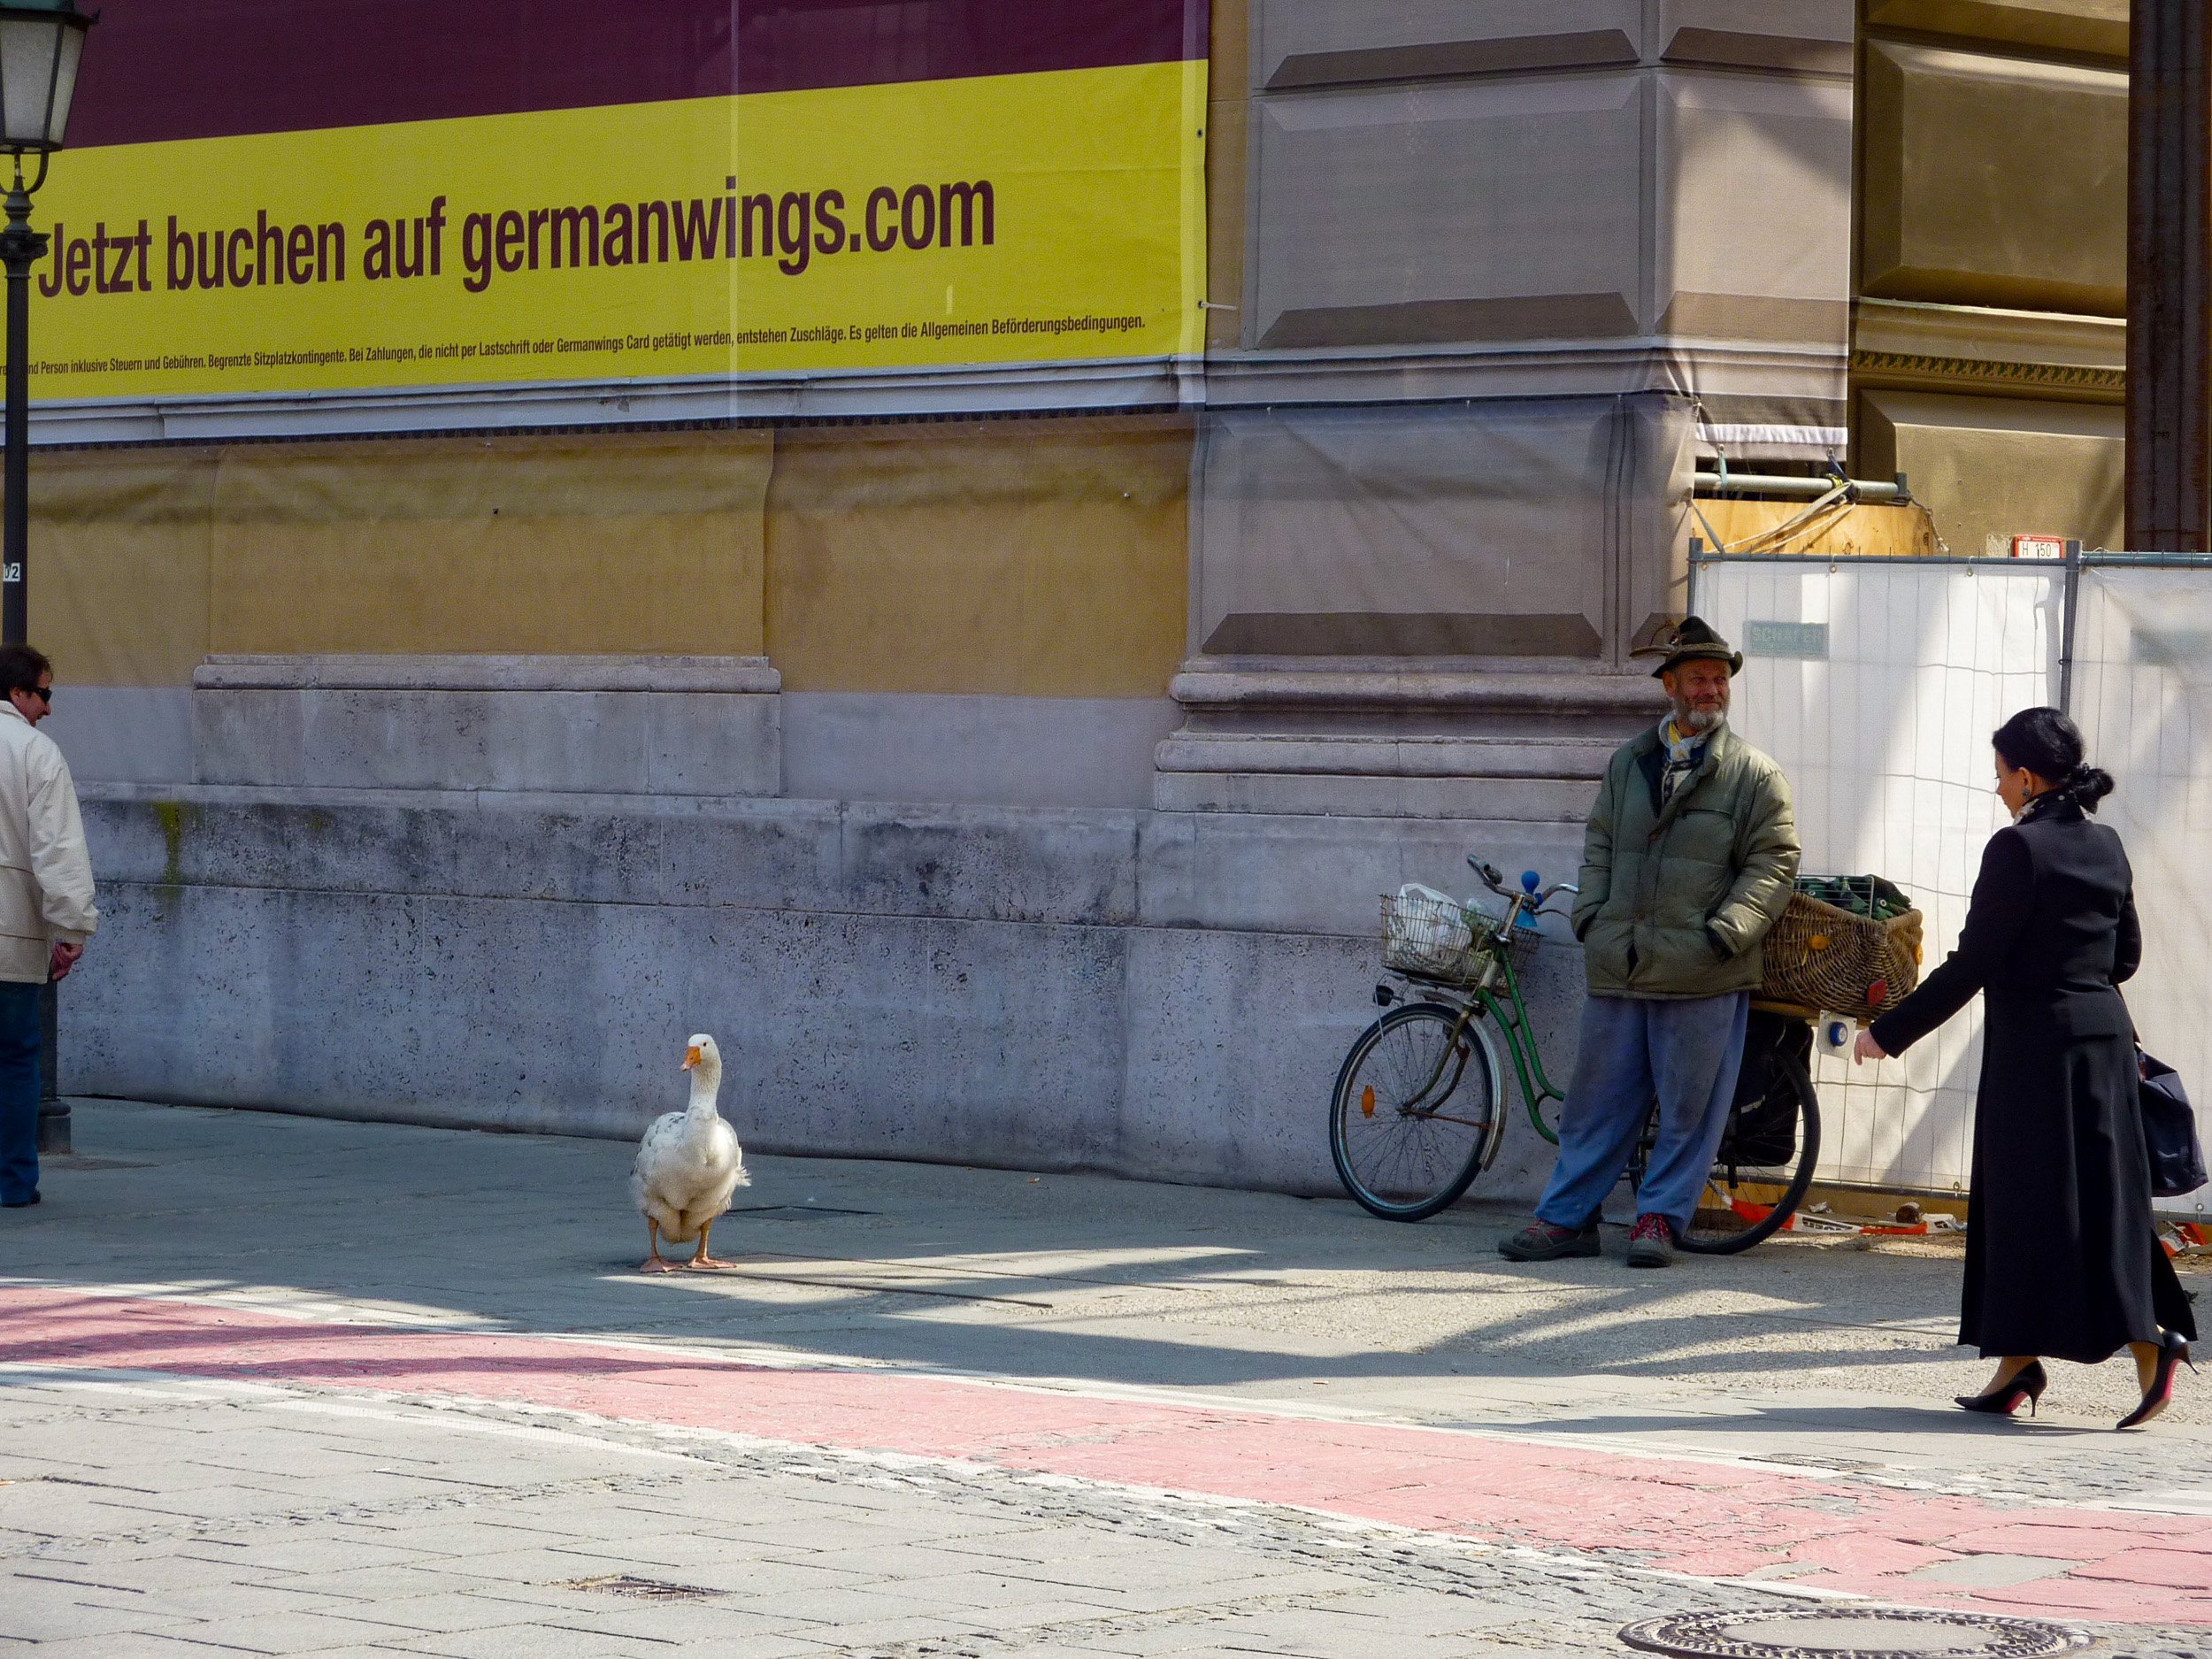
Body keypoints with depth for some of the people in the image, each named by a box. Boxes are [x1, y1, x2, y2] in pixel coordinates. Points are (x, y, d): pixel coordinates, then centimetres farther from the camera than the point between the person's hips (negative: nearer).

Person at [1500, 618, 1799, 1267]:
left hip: (1702, 974, -3)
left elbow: (1773, 862, -2)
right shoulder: (1628, 763, 15)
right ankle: (1566, 1217, 15)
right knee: (1598, 1097, 8)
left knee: (1688, 1105, 1)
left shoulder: (1756, 775, 2)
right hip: (1618, 967, 4)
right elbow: (1599, 845, 19)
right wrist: (1591, 916, 5)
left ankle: (1660, 1218, 13)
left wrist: (1725, 932, -12)